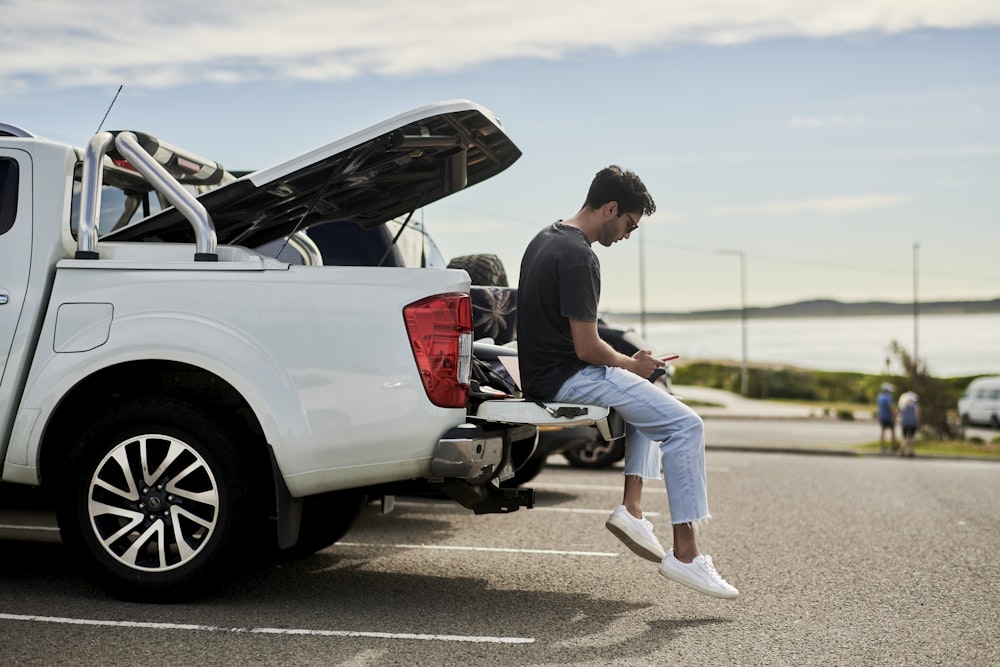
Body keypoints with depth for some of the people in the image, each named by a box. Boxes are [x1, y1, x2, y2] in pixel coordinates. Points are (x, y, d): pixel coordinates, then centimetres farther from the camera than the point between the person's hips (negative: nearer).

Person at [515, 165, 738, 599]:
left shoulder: (546, 238, 14)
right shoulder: (579, 257, -19)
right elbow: (587, 347, -21)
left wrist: (626, 363, 17)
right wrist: (629, 364, -1)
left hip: (543, 373, 11)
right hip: (567, 379, -11)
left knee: (651, 403, 29)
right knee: (685, 424, -12)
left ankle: (631, 509, 16)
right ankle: (684, 553, -11)